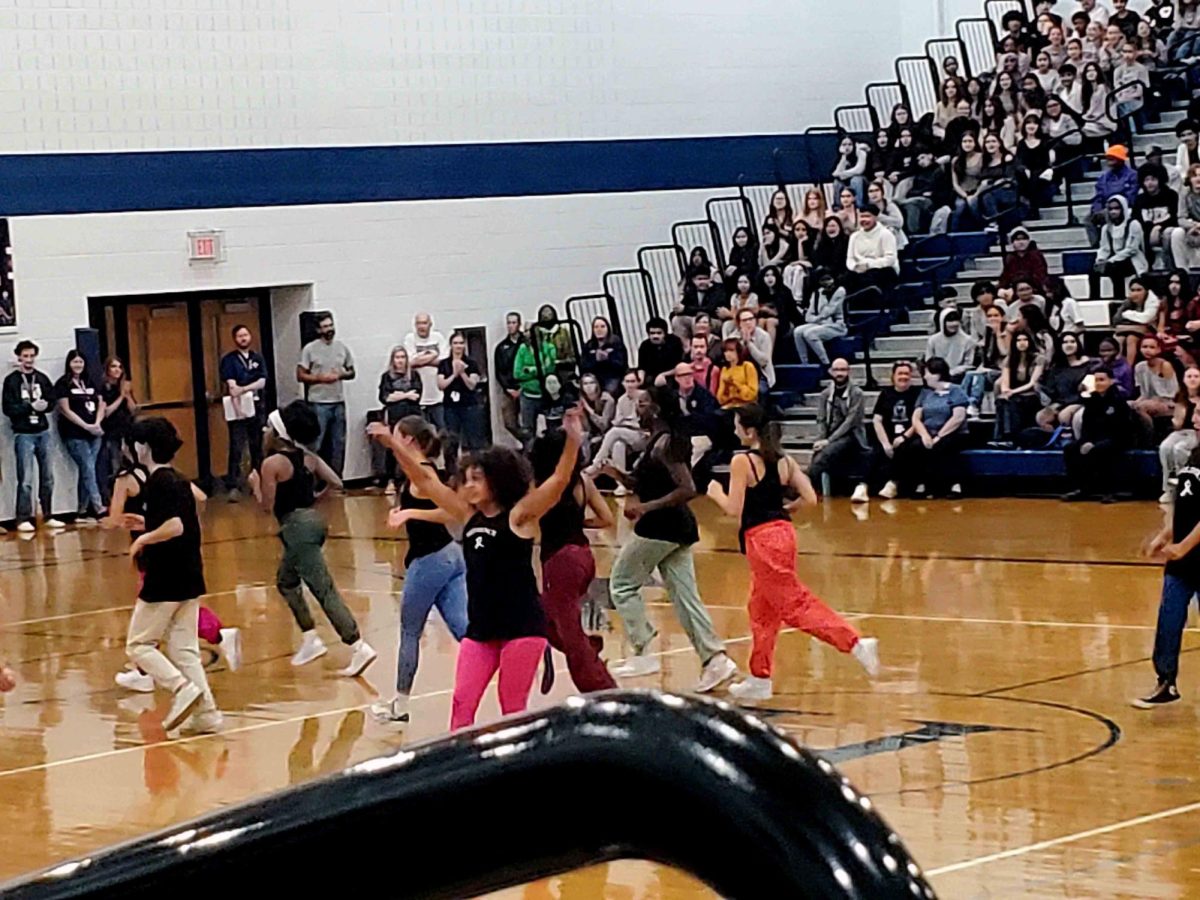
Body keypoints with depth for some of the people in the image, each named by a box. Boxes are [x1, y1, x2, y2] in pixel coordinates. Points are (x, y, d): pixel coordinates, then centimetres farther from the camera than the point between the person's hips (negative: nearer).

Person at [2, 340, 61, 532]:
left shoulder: (41, 378, 8)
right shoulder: (11, 380, -3)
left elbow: (52, 400, 8)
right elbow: (8, 408, -8)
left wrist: (44, 405, -14)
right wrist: (30, 407, -17)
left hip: (43, 432, 4)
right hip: (23, 434, -4)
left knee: (47, 478, 8)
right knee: (25, 480, -7)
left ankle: (47, 516, 18)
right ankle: (23, 519, -2)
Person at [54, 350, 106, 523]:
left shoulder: (90, 382, 15)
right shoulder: (63, 384, -3)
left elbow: (101, 404, 12)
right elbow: (66, 410, -9)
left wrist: (97, 424, -6)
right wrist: (86, 426, -13)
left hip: (94, 434, 6)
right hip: (75, 434, -6)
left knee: (85, 471, 7)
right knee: (88, 470, -13)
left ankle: (83, 512, 11)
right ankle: (98, 507, -19)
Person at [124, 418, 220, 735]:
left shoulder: (159, 482, -15)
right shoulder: (179, 480, 12)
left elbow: (175, 526, -26)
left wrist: (143, 539, -13)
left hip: (164, 582, -9)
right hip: (189, 578, 9)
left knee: (138, 645, 2)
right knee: (183, 649, 10)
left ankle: (183, 688, -13)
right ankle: (206, 713, 5)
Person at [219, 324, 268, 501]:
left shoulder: (258, 358, 11)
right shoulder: (229, 359, 0)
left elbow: (262, 381, -1)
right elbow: (231, 386, -11)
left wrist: (244, 389, -17)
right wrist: (238, 408, -22)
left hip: (257, 407, 4)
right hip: (238, 408, -4)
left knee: (257, 448, 9)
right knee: (236, 449, -9)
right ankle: (233, 487, -14)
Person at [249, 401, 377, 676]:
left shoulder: (272, 463, -11)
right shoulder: (308, 457, 9)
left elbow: (267, 506, -10)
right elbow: (335, 483, 4)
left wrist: (255, 484, 7)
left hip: (297, 527, -9)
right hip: (312, 520, 9)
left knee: (324, 590, -11)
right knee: (286, 581, 26)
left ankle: (359, 648, -17)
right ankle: (311, 640, 26)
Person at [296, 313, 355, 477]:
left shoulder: (342, 347, 9)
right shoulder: (310, 349, -3)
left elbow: (351, 372, 15)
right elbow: (301, 376, -5)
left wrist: (341, 375, -6)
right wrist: (321, 378, -16)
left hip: (339, 403, 5)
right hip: (319, 403, -4)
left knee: (339, 443, 8)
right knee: (316, 444, -5)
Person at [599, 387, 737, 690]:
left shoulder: (664, 443, -16)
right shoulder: (660, 440, 14)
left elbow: (688, 489, -24)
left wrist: (647, 506, -24)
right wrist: (619, 475, 8)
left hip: (659, 528, -9)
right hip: (677, 528, 9)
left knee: (622, 583, 5)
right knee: (684, 594, 7)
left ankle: (643, 654, 4)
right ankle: (715, 658, 0)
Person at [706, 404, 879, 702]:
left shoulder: (742, 461, -12)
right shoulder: (784, 460, 8)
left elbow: (733, 509, -14)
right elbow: (809, 498, 3)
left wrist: (715, 493, 5)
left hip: (761, 539, -8)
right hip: (783, 531, 8)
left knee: (795, 605, -7)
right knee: (761, 609, 18)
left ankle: (856, 643, -20)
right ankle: (760, 679, 25)